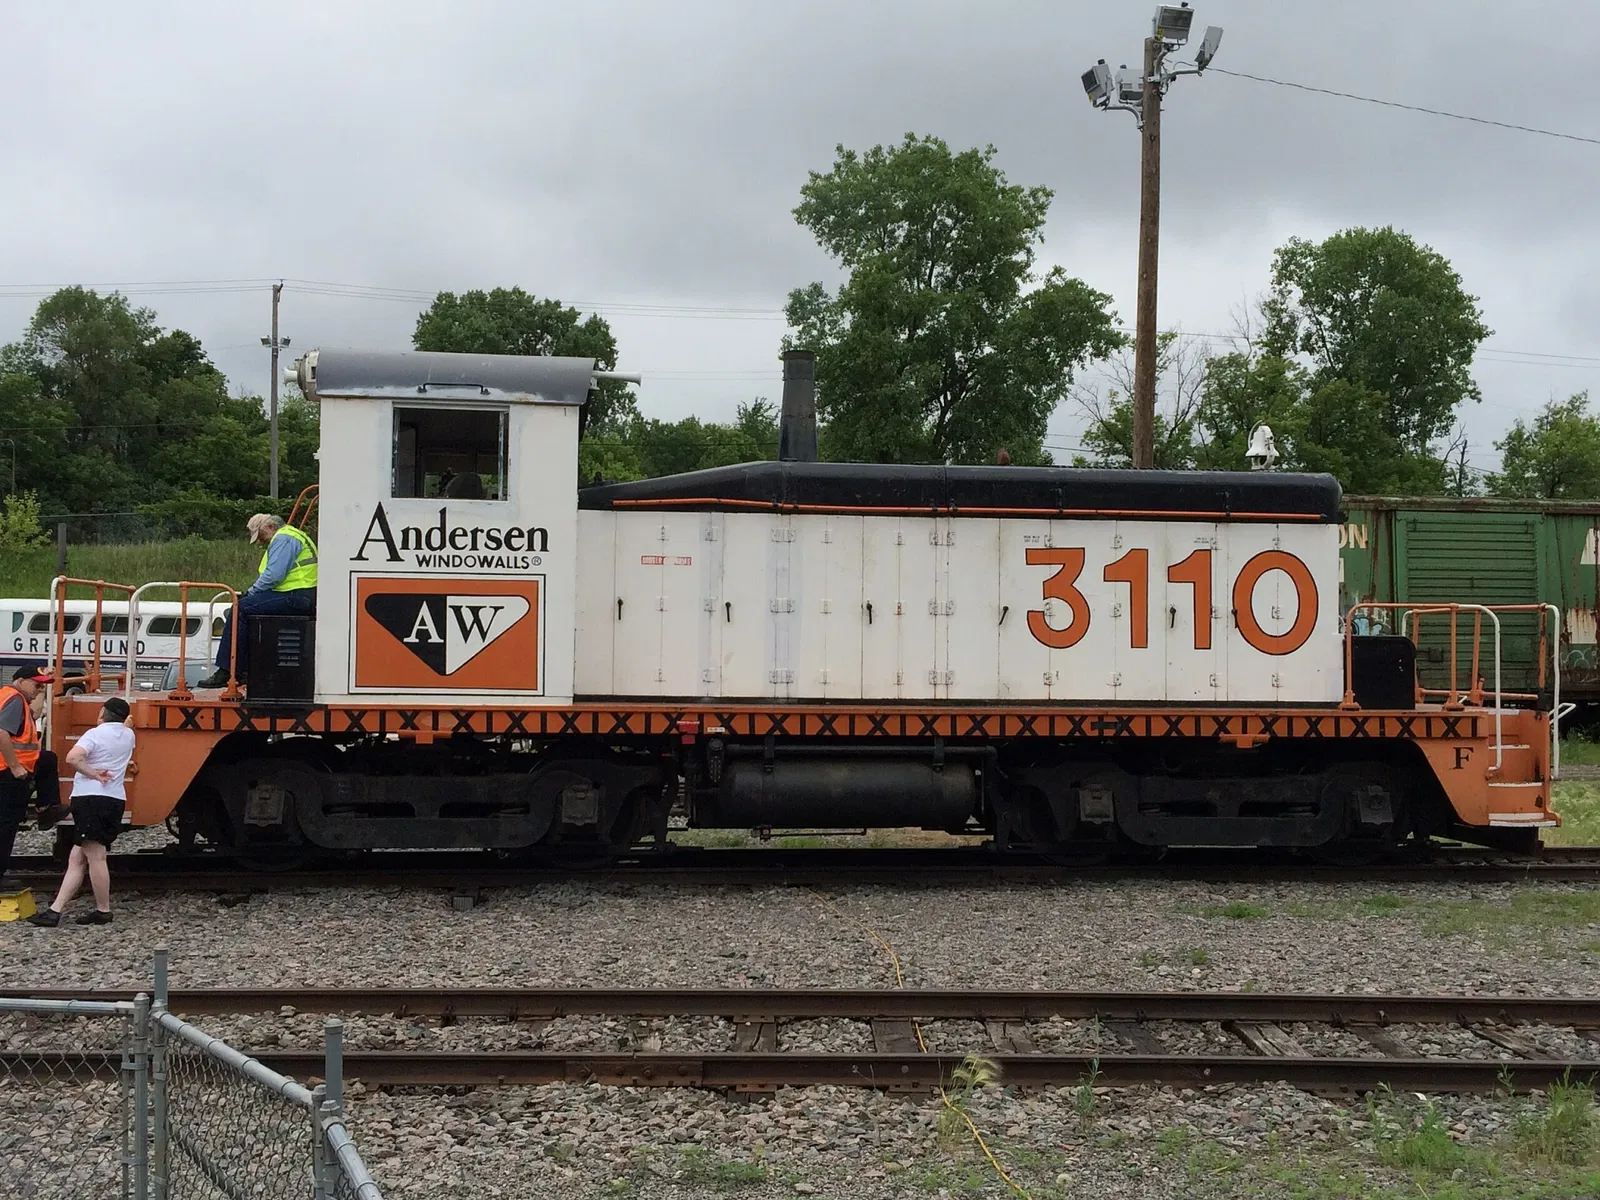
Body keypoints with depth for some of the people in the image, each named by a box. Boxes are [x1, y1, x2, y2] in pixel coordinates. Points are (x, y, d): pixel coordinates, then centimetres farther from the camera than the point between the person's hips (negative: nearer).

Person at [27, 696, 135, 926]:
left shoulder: (95, 734, -6)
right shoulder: (128, 736, 13)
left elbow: (72, 757, -23)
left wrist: (93, 773, -12)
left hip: (91, 799, -8)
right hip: (116, 801, 8)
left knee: (95, 857, -6)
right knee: (77, 859, 7)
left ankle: (103, 911, -4)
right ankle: (55, 910, 2)